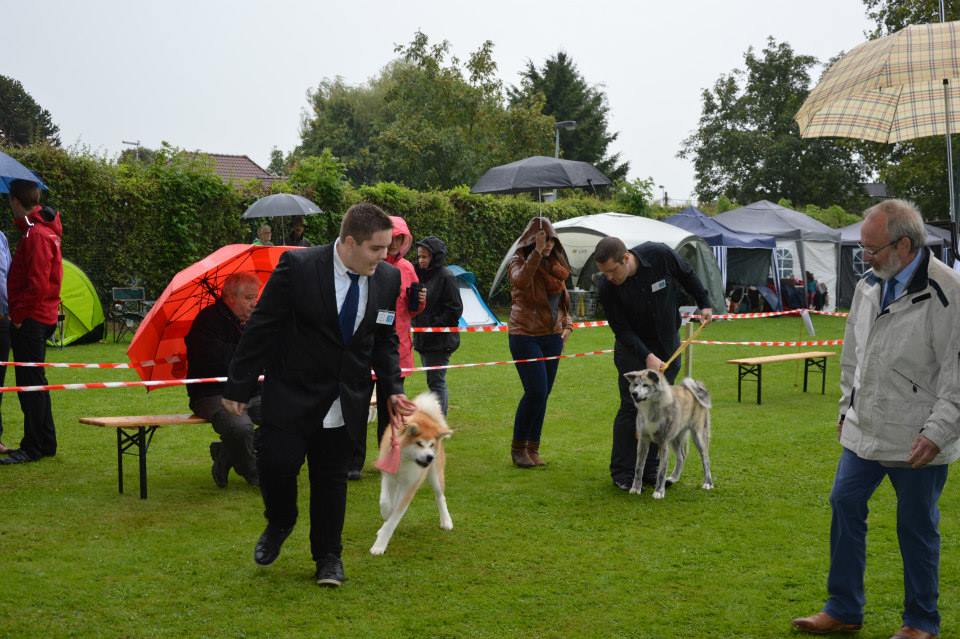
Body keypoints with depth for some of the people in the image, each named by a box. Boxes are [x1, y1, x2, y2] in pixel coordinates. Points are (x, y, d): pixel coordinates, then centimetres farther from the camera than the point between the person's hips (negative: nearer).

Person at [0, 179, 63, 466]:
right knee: (34, 382, 15)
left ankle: (33, 447, -3)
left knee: (30, 382, -6)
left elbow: (37, 284, -22)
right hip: (38, 318, 10)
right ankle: (45, 443, 21)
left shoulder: (36, 235, -16)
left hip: (30, 322, -10)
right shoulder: (41, 230, 16)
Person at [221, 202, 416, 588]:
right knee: (276, 462, -8)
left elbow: (385, 340, 10)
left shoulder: (388, 278, -3)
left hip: (346, 401, 3)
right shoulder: (298, 266, -17)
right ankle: (279, 524, 25)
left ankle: (328, 557, 27)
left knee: (332, 478, 10)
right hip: (291, 394, -3)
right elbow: (261, 328, -11)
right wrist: (239, 387, -8)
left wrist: (393, 390, -1)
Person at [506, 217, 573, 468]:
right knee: (536, 391, -14)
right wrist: (537, 252, -35)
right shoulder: (519, 262, -6)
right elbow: (520, 281, -30)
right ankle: (518, 447, 2)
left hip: (552, 336, 6)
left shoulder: (557, 264, 10)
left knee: (543, 394, 5)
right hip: (525, 335, -5)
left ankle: (533, 448, 15)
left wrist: (567, 324, 9)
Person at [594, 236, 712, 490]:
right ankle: (622, 473, 0)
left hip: (668, 344, 2)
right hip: (632, 348, -2)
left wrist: (704, 303, 3)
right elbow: (622, 329, -19)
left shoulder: (660, 255, -23)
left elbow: (687, 275, -2)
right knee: (631, 407, -8)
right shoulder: (607, 289, -24)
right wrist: (647, 356, -30)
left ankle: (649, 469, 11)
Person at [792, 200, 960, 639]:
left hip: (916, 442, -7)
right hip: (864, 430, 7)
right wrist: (847, 408, 18)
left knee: (917, 527, 5)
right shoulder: (869, 285, 7)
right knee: (845, 506, 9)